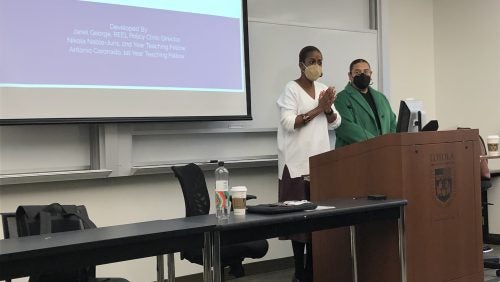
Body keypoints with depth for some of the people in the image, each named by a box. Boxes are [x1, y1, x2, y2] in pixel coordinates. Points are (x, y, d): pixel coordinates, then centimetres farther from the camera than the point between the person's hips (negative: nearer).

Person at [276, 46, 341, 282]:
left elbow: (335, 123, 14)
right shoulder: (292, 89, -4)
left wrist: (328, 109, -6)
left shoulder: (322, 88, 14)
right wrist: (318, 109, -16)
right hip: (298, 162, -6)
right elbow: (289, 123, -15)